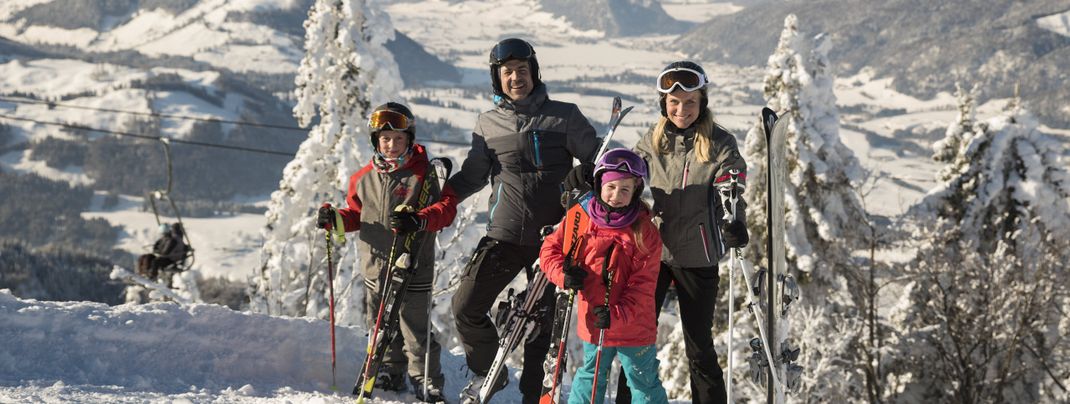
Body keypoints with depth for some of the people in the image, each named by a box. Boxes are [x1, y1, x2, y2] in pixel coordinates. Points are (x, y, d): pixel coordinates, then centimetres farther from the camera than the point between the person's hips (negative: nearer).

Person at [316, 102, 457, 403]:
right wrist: (335, 218, -1)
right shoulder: (363, 179, 8)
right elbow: (356, 214, 20)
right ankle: (391, 373, 34)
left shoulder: (422, 174, -7)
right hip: (375, 267, 5)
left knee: (415, 329, -4)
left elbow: (446, 208, -14)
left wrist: (419, 220, -31)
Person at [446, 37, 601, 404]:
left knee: (542, 320, 4)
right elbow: (473, 177, 15)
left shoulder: (564, 116, 1)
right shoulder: (488, 124, 8)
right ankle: (487, 372, 22)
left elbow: (597, 160, 2)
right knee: (466, 308, -2)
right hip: (504, 235, 2)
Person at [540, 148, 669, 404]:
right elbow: (550, 249, 4)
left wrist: (618, 315, -26)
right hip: (593, 323, 3)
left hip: (634, 326, -3)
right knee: (590, 379, 21)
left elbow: (643, 286, -14)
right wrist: (563, 275, -17)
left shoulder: (645, 232, -13)